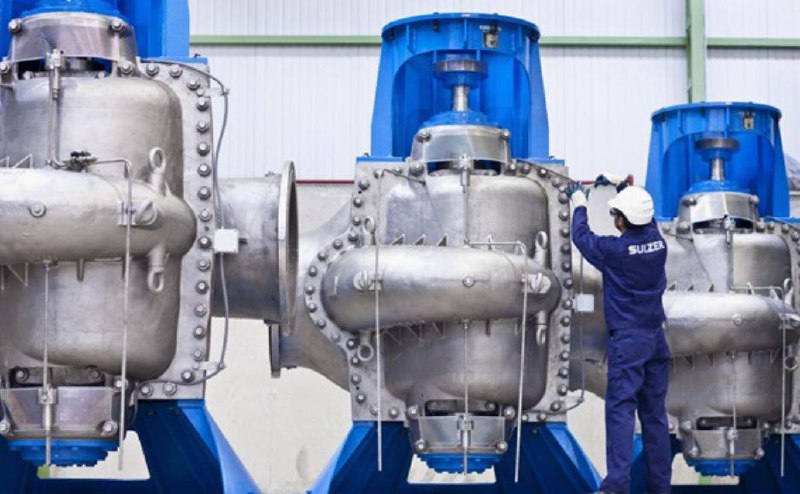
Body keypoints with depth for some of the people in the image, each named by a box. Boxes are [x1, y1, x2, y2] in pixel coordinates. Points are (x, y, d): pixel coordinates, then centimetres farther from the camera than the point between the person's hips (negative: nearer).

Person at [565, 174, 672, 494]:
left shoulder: (615, 250, -14)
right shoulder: (657, 239, 1)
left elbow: (582, 236, 5)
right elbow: (643, 211, 23)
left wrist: (579, 203, 21)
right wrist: (620, 184, 35)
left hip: (627, 339, -6)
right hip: (656, 336, 6)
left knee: (621, 408, -7)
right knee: (655, 411, 9)